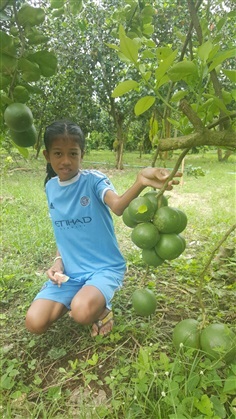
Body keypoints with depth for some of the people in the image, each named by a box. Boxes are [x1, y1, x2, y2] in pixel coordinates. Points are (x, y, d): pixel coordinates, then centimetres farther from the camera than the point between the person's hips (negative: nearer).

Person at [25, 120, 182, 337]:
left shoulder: (93, 180, -14)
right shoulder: (51, 187, 3)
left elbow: (118, 206, -37)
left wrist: (140, 182, -57)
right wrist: (58, 260, -2)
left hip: (105, 267, -5)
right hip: (70, 270, 5)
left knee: (83, 312, -33)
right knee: (35, 323, -9)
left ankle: (102, 308, 5)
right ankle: (76, 298, 18)